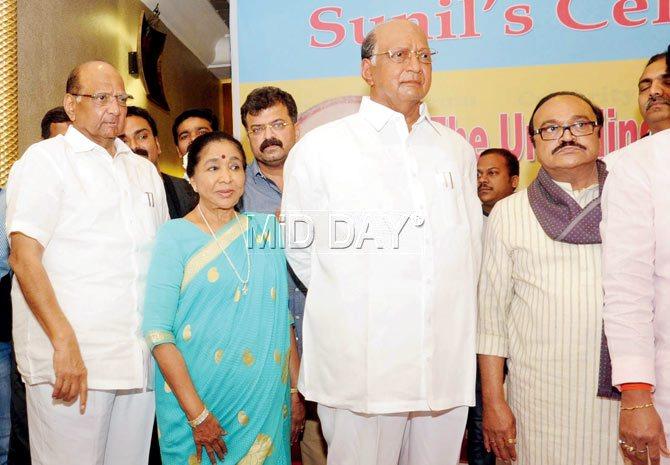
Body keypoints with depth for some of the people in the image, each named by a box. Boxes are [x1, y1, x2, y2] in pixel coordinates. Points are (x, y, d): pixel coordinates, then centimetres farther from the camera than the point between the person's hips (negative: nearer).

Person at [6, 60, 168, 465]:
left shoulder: (145, 170, 17)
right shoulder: (46, 159, -1)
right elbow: (24, 256, -10)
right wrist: (65, 342, -19)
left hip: (139, 359, 6)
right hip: (71, 359, -5)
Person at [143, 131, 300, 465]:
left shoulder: (266, 229, 4)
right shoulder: (175, 235, -7)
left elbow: (283, 317, 8)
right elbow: (157, 331, -12)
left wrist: (296, 389, 3)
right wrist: (197, 414, -15)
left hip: (267, 403, 4)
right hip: (196, 397, -3)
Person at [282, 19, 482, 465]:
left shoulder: (457, 149, 13)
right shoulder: (320, 147, 0)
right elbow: (300, 249, 4)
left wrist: (456, 311, 14)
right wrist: (347, 302, 8)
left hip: (448, 363, 4)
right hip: (359, 364, -4)